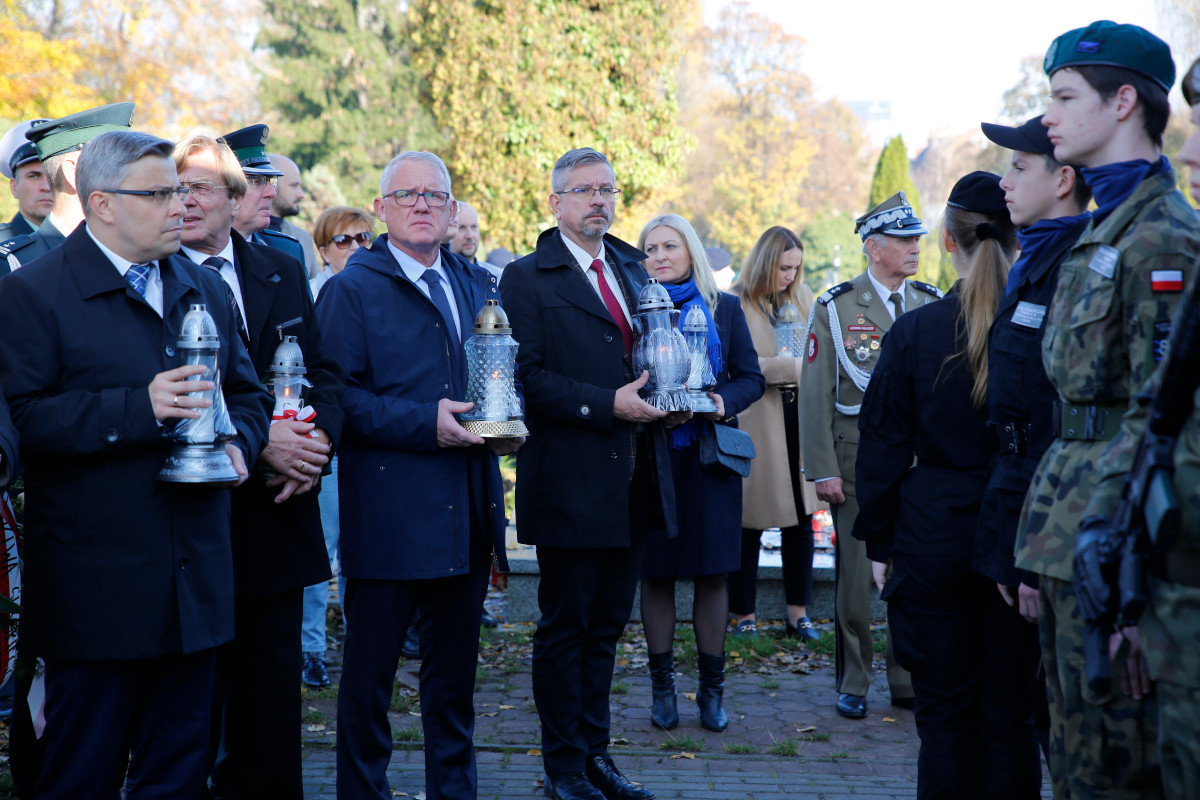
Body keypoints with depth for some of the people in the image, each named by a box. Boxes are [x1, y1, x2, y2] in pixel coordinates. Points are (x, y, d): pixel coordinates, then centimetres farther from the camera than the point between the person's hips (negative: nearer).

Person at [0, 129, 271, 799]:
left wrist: (239, 442, 0)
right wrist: (138, 409, -23)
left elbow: (248, 393, 22)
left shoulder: (207, 291, 15)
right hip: (96, 585, -6)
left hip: (195, 584, 6)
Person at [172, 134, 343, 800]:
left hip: (279, 513, 5)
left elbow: (323, 372, 11)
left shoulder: (284, 274, 11)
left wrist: (318, 436, -9)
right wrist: (255, 442, -20)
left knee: (273, 681, 11)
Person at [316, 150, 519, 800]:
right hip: (388, 514, -5)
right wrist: (423, 423, -20)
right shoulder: (352, 290, -3)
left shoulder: (480, 288, 16)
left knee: (455, 667, 15)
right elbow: (337, 394, -11)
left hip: (468, 515, 6)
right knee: (368, 672, 1)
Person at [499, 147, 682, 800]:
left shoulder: (633, 269, 15)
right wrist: (607, 404, -21)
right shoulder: (526, 278, -6)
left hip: (635, 482, 7)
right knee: (564, 629, 3)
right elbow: (527, 376, -15)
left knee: (606, 626, 14)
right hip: (570, 482, -6)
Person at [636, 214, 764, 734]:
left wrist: (724, 402, -14)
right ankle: (662, 686, 14)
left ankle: (711, 689, 13)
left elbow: (751, 378, 5)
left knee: (712, 573, 3)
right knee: (655, 573, 4)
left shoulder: (724, 309, 6)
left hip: (708, 453, 1)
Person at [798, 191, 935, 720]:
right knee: (854, 576, 2)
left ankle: (908, 681, 17)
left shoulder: (933, 305, 8)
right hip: (858, 458, -3)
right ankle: (853, 685, 14)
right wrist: (822, 470, -8)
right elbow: (816, 395, -3)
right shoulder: (834, 309, -1)